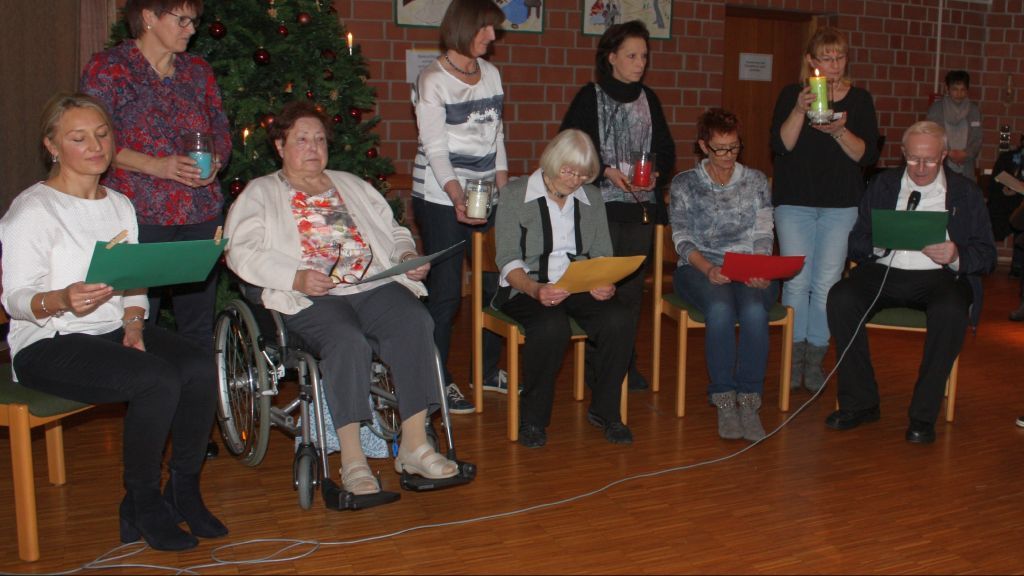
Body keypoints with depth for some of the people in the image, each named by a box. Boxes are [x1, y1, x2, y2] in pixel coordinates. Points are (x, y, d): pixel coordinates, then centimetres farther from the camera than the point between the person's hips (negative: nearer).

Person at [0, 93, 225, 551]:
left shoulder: (119, 204, 16)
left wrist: (133, 327, -4)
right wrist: (62, 299, -33)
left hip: (115, 331, 6)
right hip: (49, 344, -6)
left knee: (201, 367, -22)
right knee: (160, 379, -31)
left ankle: (184, 489, -4)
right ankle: (142, 505, -11)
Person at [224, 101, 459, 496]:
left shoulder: (351, 186, 31)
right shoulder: (260, 193, 16)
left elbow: (393, 231, 30)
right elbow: (241, 252, 0)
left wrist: (409, 256, 6)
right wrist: (296, 277, -16)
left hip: (375, 285, 4)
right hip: (311, 298, -4)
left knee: (415, 322, -28)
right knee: (348, 341, -36)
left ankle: (414, 444, -27)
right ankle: (351, 458, -29)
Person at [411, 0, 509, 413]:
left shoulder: (490, 74, 11)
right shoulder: (432, 80, -8)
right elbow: (435, 148, -16)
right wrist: (458, 198, -29)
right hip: (441, 200, -6)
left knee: (498, 282, 5)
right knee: (445, 293, -3)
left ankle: (491, 370, 21)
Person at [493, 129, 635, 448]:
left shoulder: (591, 198, 15)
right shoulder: (515, 193, 0)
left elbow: (602, 254, 12)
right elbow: (508, 260, -6)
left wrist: (605, 282, -12)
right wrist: (535, 289, -26)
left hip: (582, 287, 4)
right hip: (527, 287, -4)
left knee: (621, 321, -27)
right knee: (552, 328, -37)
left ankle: (604, 409, -6)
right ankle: (533, 418, -15)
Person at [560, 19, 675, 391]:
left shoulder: (648, 99, 13)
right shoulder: (590, 98, -1)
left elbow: (665, 150, 14)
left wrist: (655, 175, -6)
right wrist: (607, 171, -17)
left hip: (643, 207, 4)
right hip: (601, 205, -4)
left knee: (633, 286, 7)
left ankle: (627, 362, 17)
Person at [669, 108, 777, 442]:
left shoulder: (756, 181, 14)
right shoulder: (684, 184, 8)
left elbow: (764, 234, 6)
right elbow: (682, 239, -1)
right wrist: (708, 268, -19)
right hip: (701, 269, -1)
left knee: (754, 311, -34)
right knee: (720, 309, -36)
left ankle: (749, 402, -27)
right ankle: (724, 402, -27)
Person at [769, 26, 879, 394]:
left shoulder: (860, 99, 7)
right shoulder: (791, 95, 5)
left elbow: (868, 156, -1)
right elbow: (781, 146, -7)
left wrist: (840, 132, -17)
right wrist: (800, 110, -19)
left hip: (841, 204, 1)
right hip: (794, 201, 0)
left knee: (827, 284, -4)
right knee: (796, 281, -4)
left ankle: (815, 360, 9)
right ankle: (795, 356, 12)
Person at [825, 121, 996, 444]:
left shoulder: (966, 193, 12)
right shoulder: (883, 184, 16)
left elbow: (986, 256, 6)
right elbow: (856, 244, 9)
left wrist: (956, 256, -15)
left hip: (938, 275, -1)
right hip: (884, 272, 2)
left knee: (951, 309, -36)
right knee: (840, 298, -29)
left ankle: (924, 414, -24)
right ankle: (860, 403, -18)